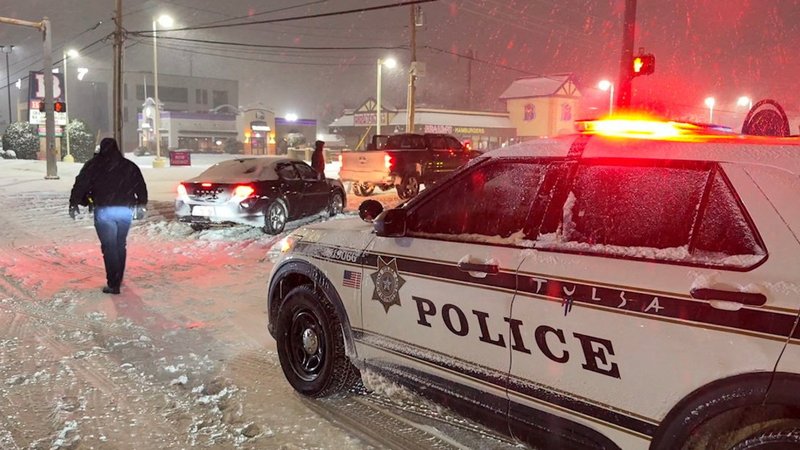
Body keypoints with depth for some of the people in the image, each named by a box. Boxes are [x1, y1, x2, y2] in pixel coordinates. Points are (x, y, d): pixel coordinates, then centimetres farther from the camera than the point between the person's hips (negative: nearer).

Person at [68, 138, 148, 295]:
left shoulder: (93, 165, 2)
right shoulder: (129, 166, 10)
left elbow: (80, 185, -1)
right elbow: (141, 187, 11)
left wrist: (73, 204, 6)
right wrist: (142, 205, 21)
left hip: (104, 211, -3)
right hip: (125, 210, 3)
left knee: (109, 247, -2)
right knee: (120, 245, 16)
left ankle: (113, 284, -6)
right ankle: (118, 280, 26)